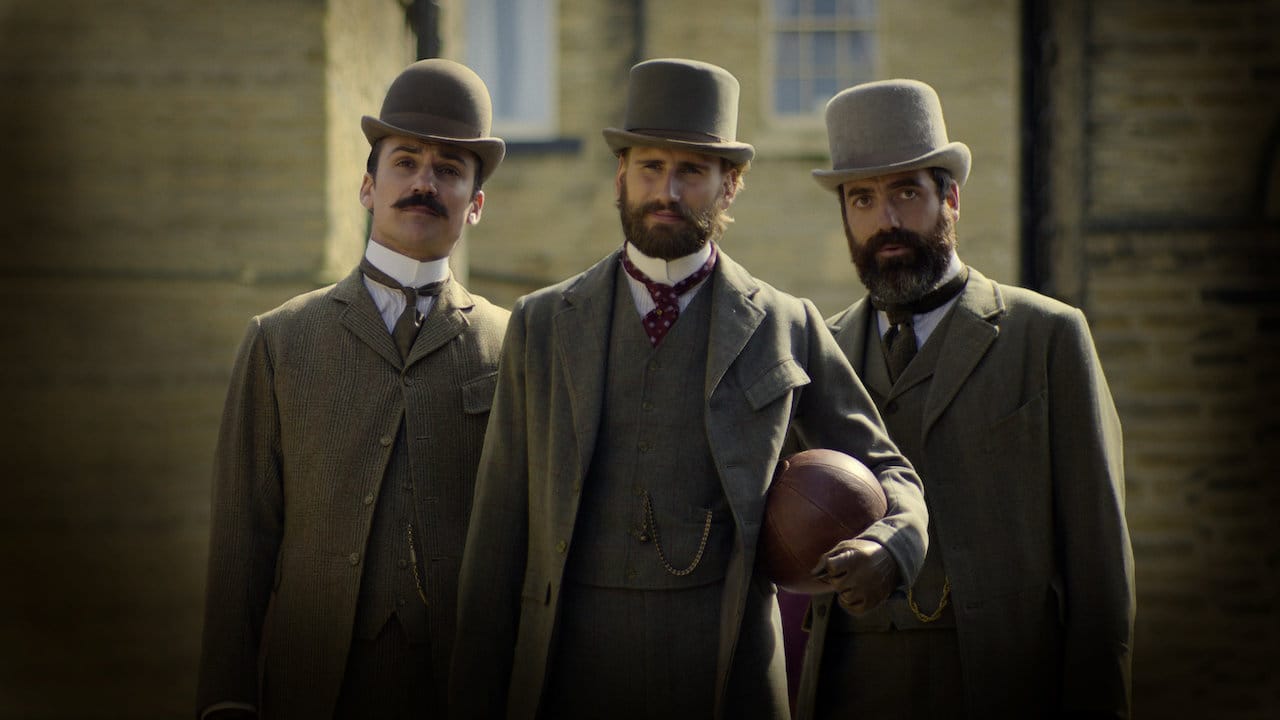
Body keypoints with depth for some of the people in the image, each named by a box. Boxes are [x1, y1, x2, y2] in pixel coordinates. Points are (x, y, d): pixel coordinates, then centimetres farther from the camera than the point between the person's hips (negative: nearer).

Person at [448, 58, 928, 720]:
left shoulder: (786, 329, 6)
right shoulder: (540, 326, 8)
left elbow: (883, 472, 14)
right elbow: (499, 530, 7)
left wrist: (889, 547, -10)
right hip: (568, 666, 1)